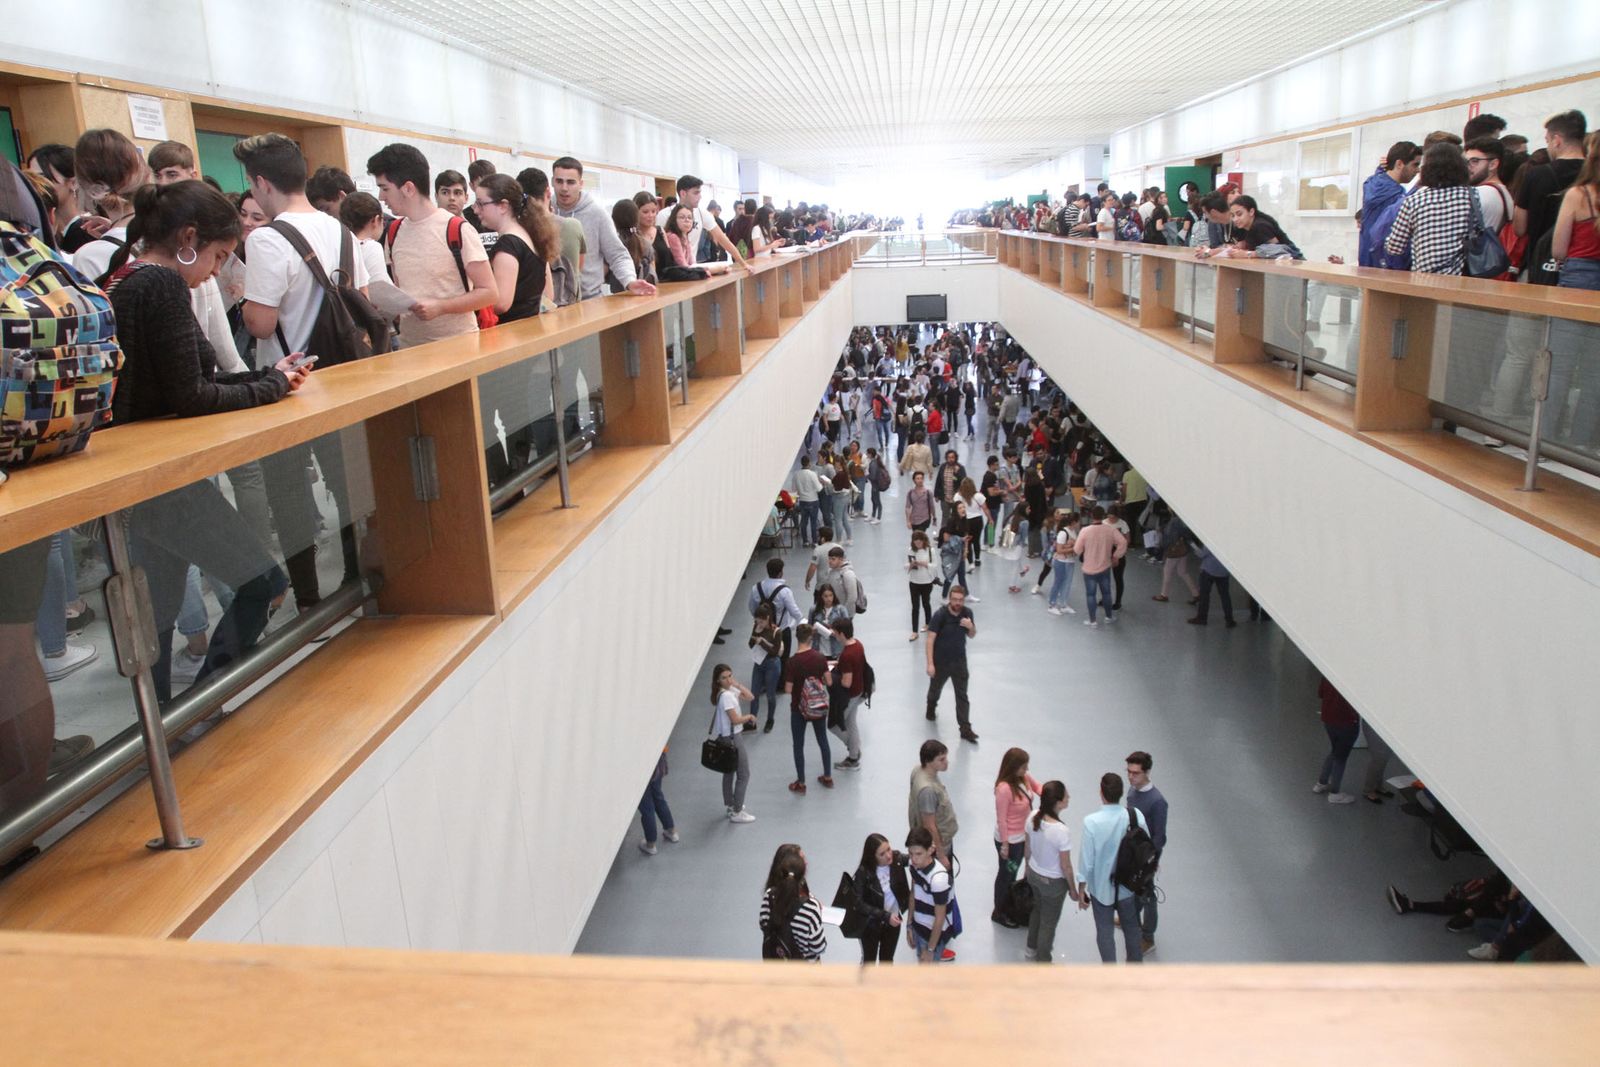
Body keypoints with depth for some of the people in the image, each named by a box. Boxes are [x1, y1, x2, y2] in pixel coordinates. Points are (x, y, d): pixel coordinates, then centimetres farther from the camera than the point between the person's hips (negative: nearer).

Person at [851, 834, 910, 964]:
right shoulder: (864, 872, -27)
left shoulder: (897, 859, -19)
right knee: (869, 960, 18)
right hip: (871, 924, -3)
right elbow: (859, 904, -25)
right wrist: (885, 916, -29)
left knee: (887, 959, 24)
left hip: (893, 921, 3)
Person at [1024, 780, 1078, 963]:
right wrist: (1073, 889, -5)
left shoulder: (1032, 818, -16)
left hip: (1034, 874, 6)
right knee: (1049, 921, 17)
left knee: (1037, 910, 31)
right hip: (1053, 882, -6)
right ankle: (1043, 963, 36)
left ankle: (1032, 948, 52)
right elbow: (1066, 866, -21)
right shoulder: (1062, 831, -34)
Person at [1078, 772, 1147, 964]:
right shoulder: (1136, 815, -17)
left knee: (1105, 932, 17)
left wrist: (1081, 889, -5)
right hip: (1129, 885, 3)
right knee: (1131, 927, 25)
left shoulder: (1092, 821, -26)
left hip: (1101, 888, -3)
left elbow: (1087, 860, -19)